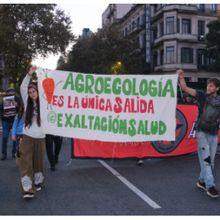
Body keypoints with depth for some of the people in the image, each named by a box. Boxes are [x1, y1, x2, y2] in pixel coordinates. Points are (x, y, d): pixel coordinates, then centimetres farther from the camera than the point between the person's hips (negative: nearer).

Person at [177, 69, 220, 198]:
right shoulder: (202, 95, -1)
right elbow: (185, 88, -10)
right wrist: (181, 77, -24)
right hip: (203, 133, -4)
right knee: (205, 159, -9)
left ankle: (202, 181, 27)